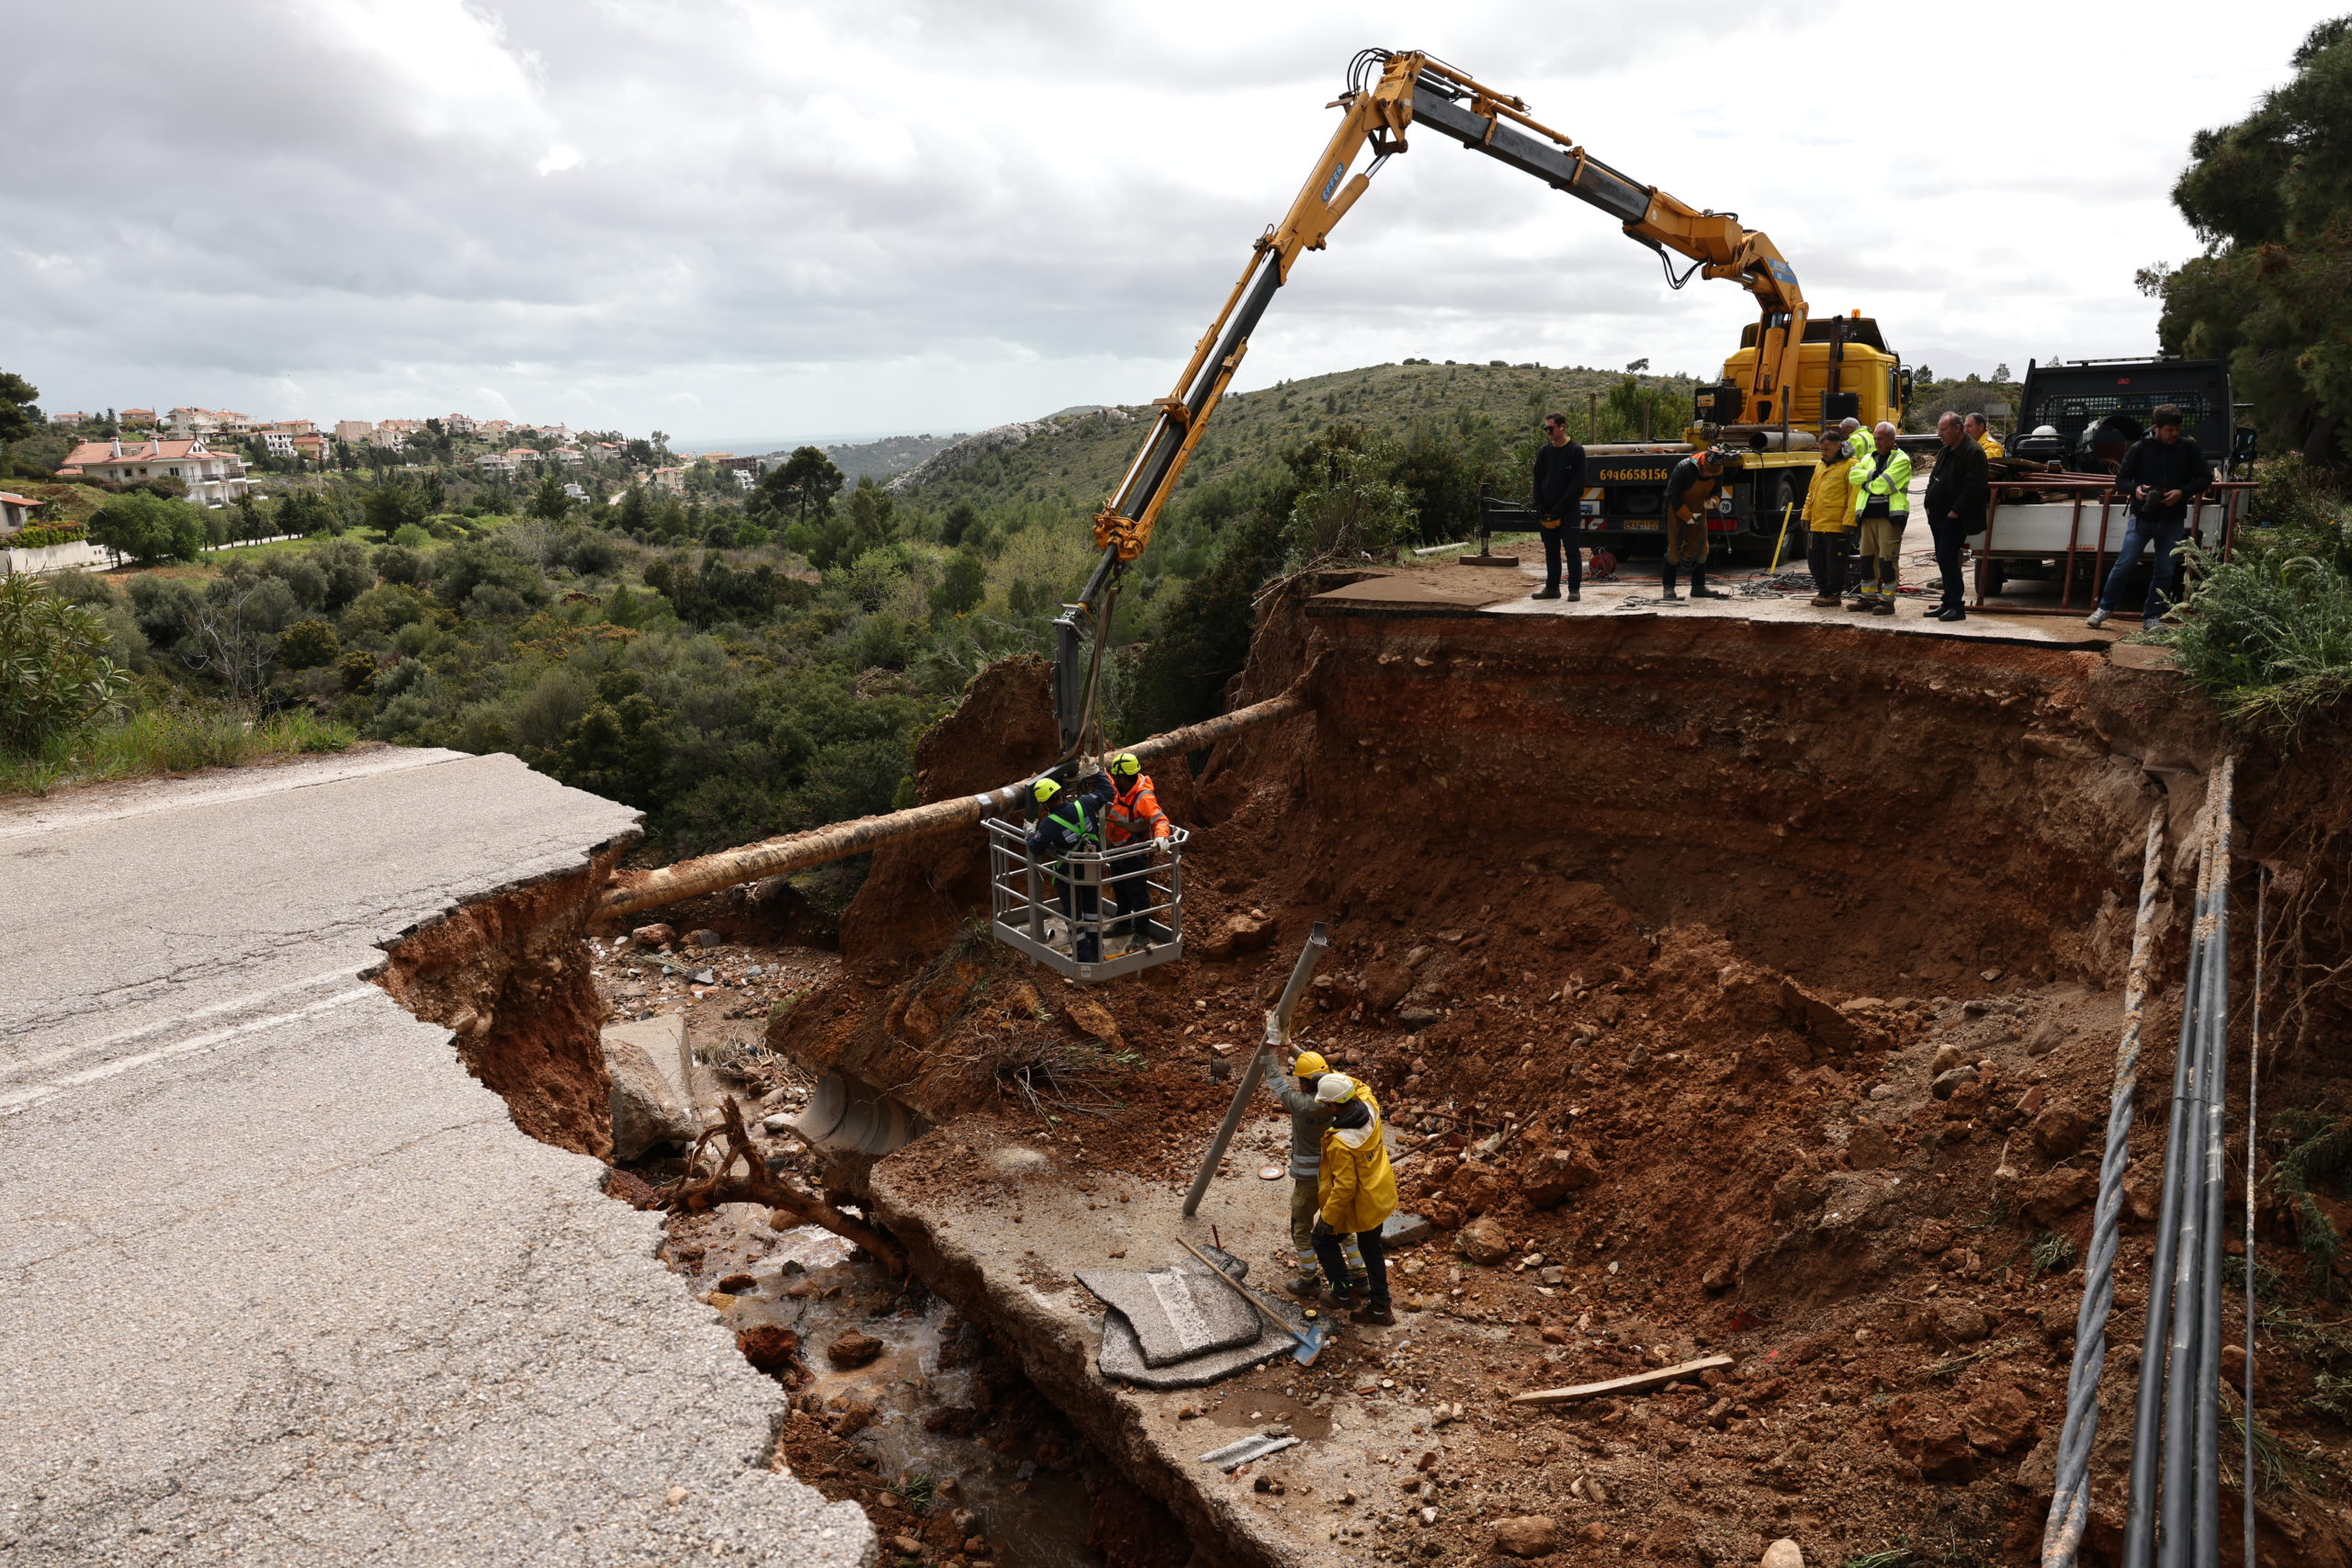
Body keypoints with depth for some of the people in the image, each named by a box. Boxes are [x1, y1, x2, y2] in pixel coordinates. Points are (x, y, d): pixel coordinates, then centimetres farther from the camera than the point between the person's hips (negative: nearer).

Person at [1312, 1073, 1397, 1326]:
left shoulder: (1340, 1143, -35)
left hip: (1356, 1205, -8)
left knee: (1324, 1240, 19)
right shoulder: (1369, 1108, -14)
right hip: (1379, 1197, 8)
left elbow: (1344, 1186, -30)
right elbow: (1358, 1086, 10)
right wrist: (1331, 1078, -1)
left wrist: (1327, 1218, -19)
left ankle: (1343, 1293, 28)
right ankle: (1380, 1306, 32)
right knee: (1371, 1249, 23)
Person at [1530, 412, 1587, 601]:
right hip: (1548, 512, 5)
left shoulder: (1576, 451, -6)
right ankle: (1552, 587, 16)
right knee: (1551, 551, 9)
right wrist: (1540, 508, -2)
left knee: (1572, 550, -3)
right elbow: (1538, 481, 11)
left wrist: (1559, 509, -16)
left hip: (1569, 511, -5)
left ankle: (1574, 589, 0)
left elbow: (1576, 485, -11)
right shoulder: (1543, 451, 10)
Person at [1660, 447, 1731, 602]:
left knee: (1700, 548, 4)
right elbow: (1672, 495, -23)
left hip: (1698, 512, 6)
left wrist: (1712, 500, -18)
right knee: (1673, 548, -9)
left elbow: (1717, 492, 7)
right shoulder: (1684, 468, -29)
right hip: (1677, 511, -6)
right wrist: (1687, 516, -24)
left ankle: (1698, 587, 13)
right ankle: (1668, 588, -5)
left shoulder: (1717, 471, -10)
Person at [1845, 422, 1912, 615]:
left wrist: (1866, 482, -2)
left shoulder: (1901, 460, -4)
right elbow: (1853, 475, 1)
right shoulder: (1869, 458, 18)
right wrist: (1873, 475, -11)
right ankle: (1868, 597, 21)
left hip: (1889, 515, -7)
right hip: (1868, 514, 7)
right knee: (1867, 558, 11)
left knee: (1887, 559, -6)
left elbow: (1883, 485, -17)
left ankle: (1887, 600, 0)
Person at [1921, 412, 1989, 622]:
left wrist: (1955, 512, -19)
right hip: (1939, 517, 9)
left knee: (1947, 559, -11)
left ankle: (1956, 607, -7)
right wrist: (1930, 506, 12)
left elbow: (1975, 487, -20)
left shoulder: (1973, 453, -14)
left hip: (1954, 519, -9)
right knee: (1944, 560, 13)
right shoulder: (1947, 451, 16)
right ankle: (1949, 603, 20)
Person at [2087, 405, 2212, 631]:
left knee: (2165, 571, 5)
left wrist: (2183, 492, -12)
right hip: (2142, 517, -2)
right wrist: (2135, 489, -18)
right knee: (2124, 564, -7)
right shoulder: (2140, 448, -3)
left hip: (2173, 521, 2)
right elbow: (2121, 480, 4)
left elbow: (2205, 477, 5)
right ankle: (2105, 607, 9)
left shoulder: (2188, 448, 1)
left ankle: (2151, 616, 16)